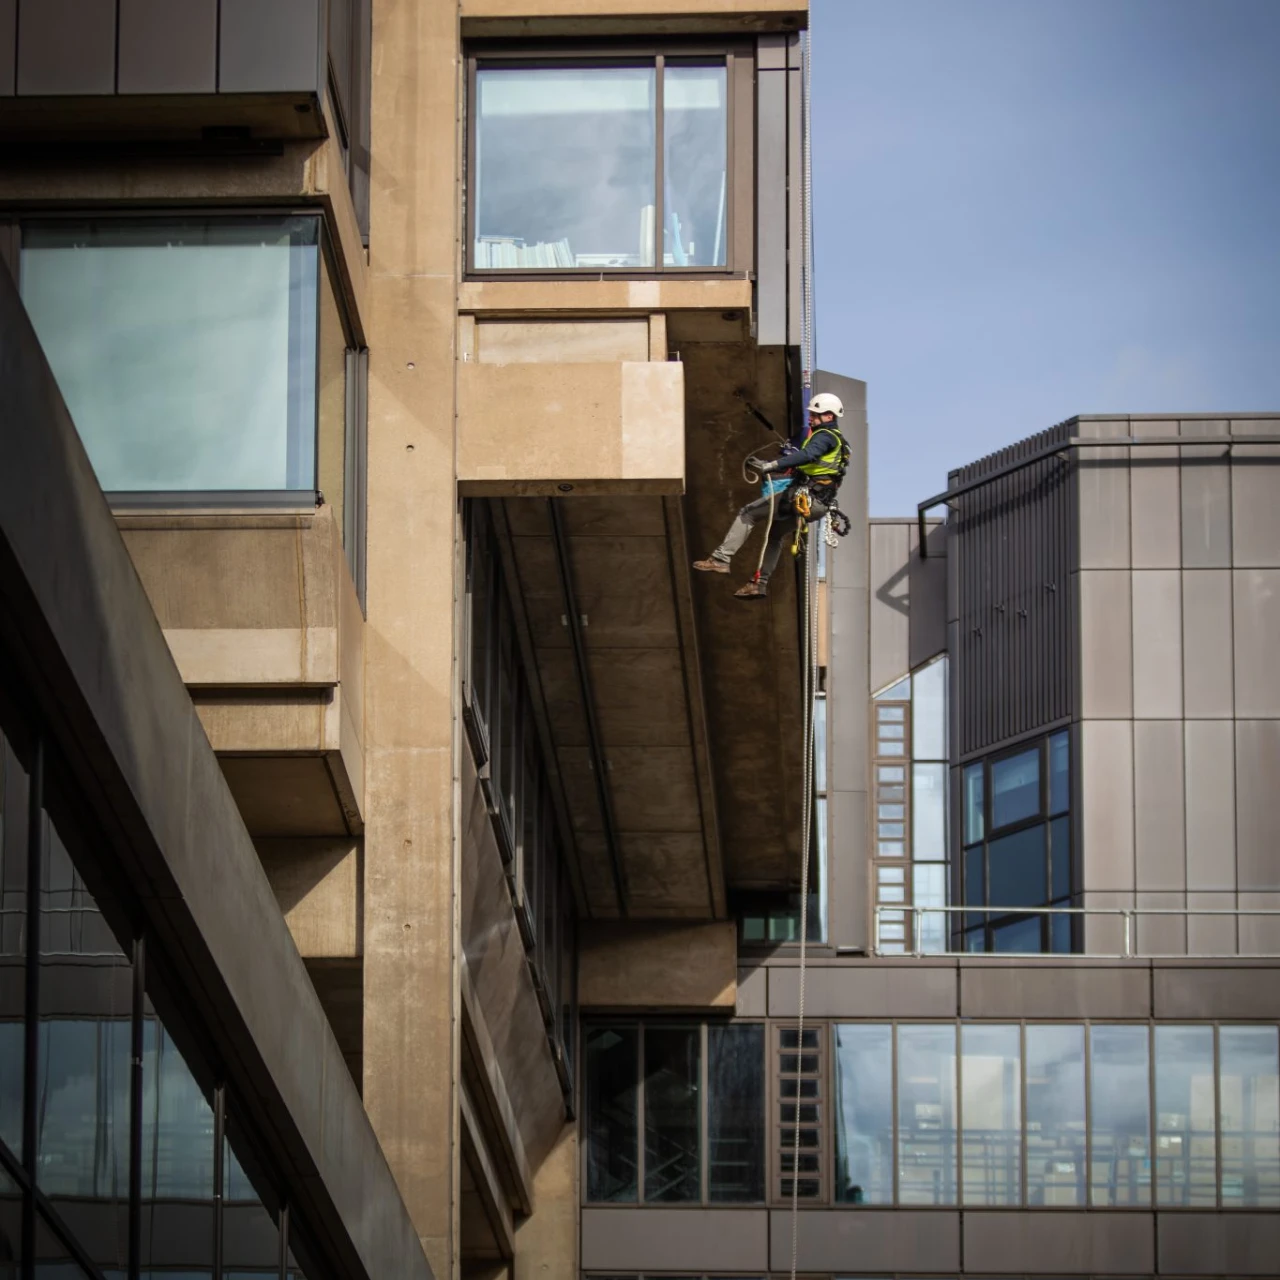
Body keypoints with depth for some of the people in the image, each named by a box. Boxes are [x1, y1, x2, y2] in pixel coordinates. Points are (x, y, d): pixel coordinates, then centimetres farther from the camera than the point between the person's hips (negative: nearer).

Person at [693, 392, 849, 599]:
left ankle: (720, 559, -10)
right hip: (821, 504, 10)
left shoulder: (825, 436, -10)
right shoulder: (837, 439, 22)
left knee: (748, 513, -6)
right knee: (775, 532, 30)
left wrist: (770, 466, -36)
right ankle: (760, 583, 30)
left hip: (805, 498, -10)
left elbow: (809, 455, -29)